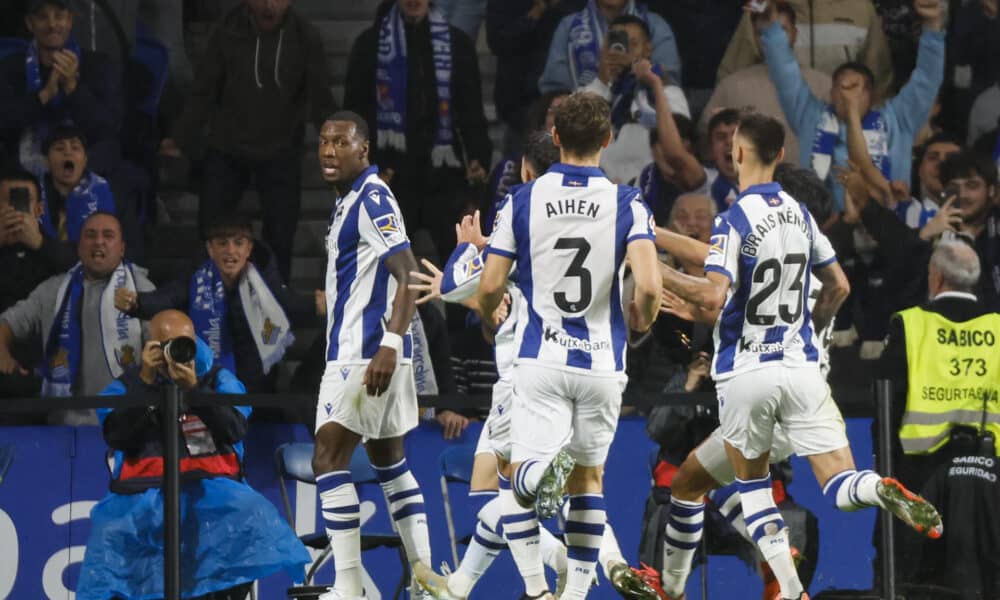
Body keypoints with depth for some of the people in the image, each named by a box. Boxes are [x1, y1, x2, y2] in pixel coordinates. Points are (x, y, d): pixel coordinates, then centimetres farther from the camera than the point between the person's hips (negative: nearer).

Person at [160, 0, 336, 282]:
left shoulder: (305, 37, -10)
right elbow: (204, 91, -4)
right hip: (226, 151, 1)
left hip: (280, 154, -1)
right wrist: (181, 138, -12)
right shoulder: (228, 33, -10)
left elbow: (320, 101, -5)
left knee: (280, 239, 1)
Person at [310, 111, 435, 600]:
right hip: (356, 351, 11)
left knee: (329, 458, -12)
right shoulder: (350, 200, 17)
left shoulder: (371, 198, -13)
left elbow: (409, 275, -21)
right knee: (388, 460, 16)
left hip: (366, 352, -11)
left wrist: (390, 344, -29)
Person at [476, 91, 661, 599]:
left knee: (520, 474, -1)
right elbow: (648, 287, -16)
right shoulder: (627, 204, -3)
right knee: (589, 476, 21)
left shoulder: (523, 200, -1)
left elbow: (490, 289, -2)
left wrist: (488, 316, 22)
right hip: (602, 363, 1)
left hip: (541, 362, -1)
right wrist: (642, 320, 8)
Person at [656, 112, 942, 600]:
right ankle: (883, 492, -35)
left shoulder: (735, 220, -11)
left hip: (746, 372, -4)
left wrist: (660, 274, -8)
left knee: (752, 482, 15)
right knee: (839, 484, 0)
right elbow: (838, 287, 17)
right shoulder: (801, 215, 9)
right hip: (801, 367, 4)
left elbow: (713, 298, -21)